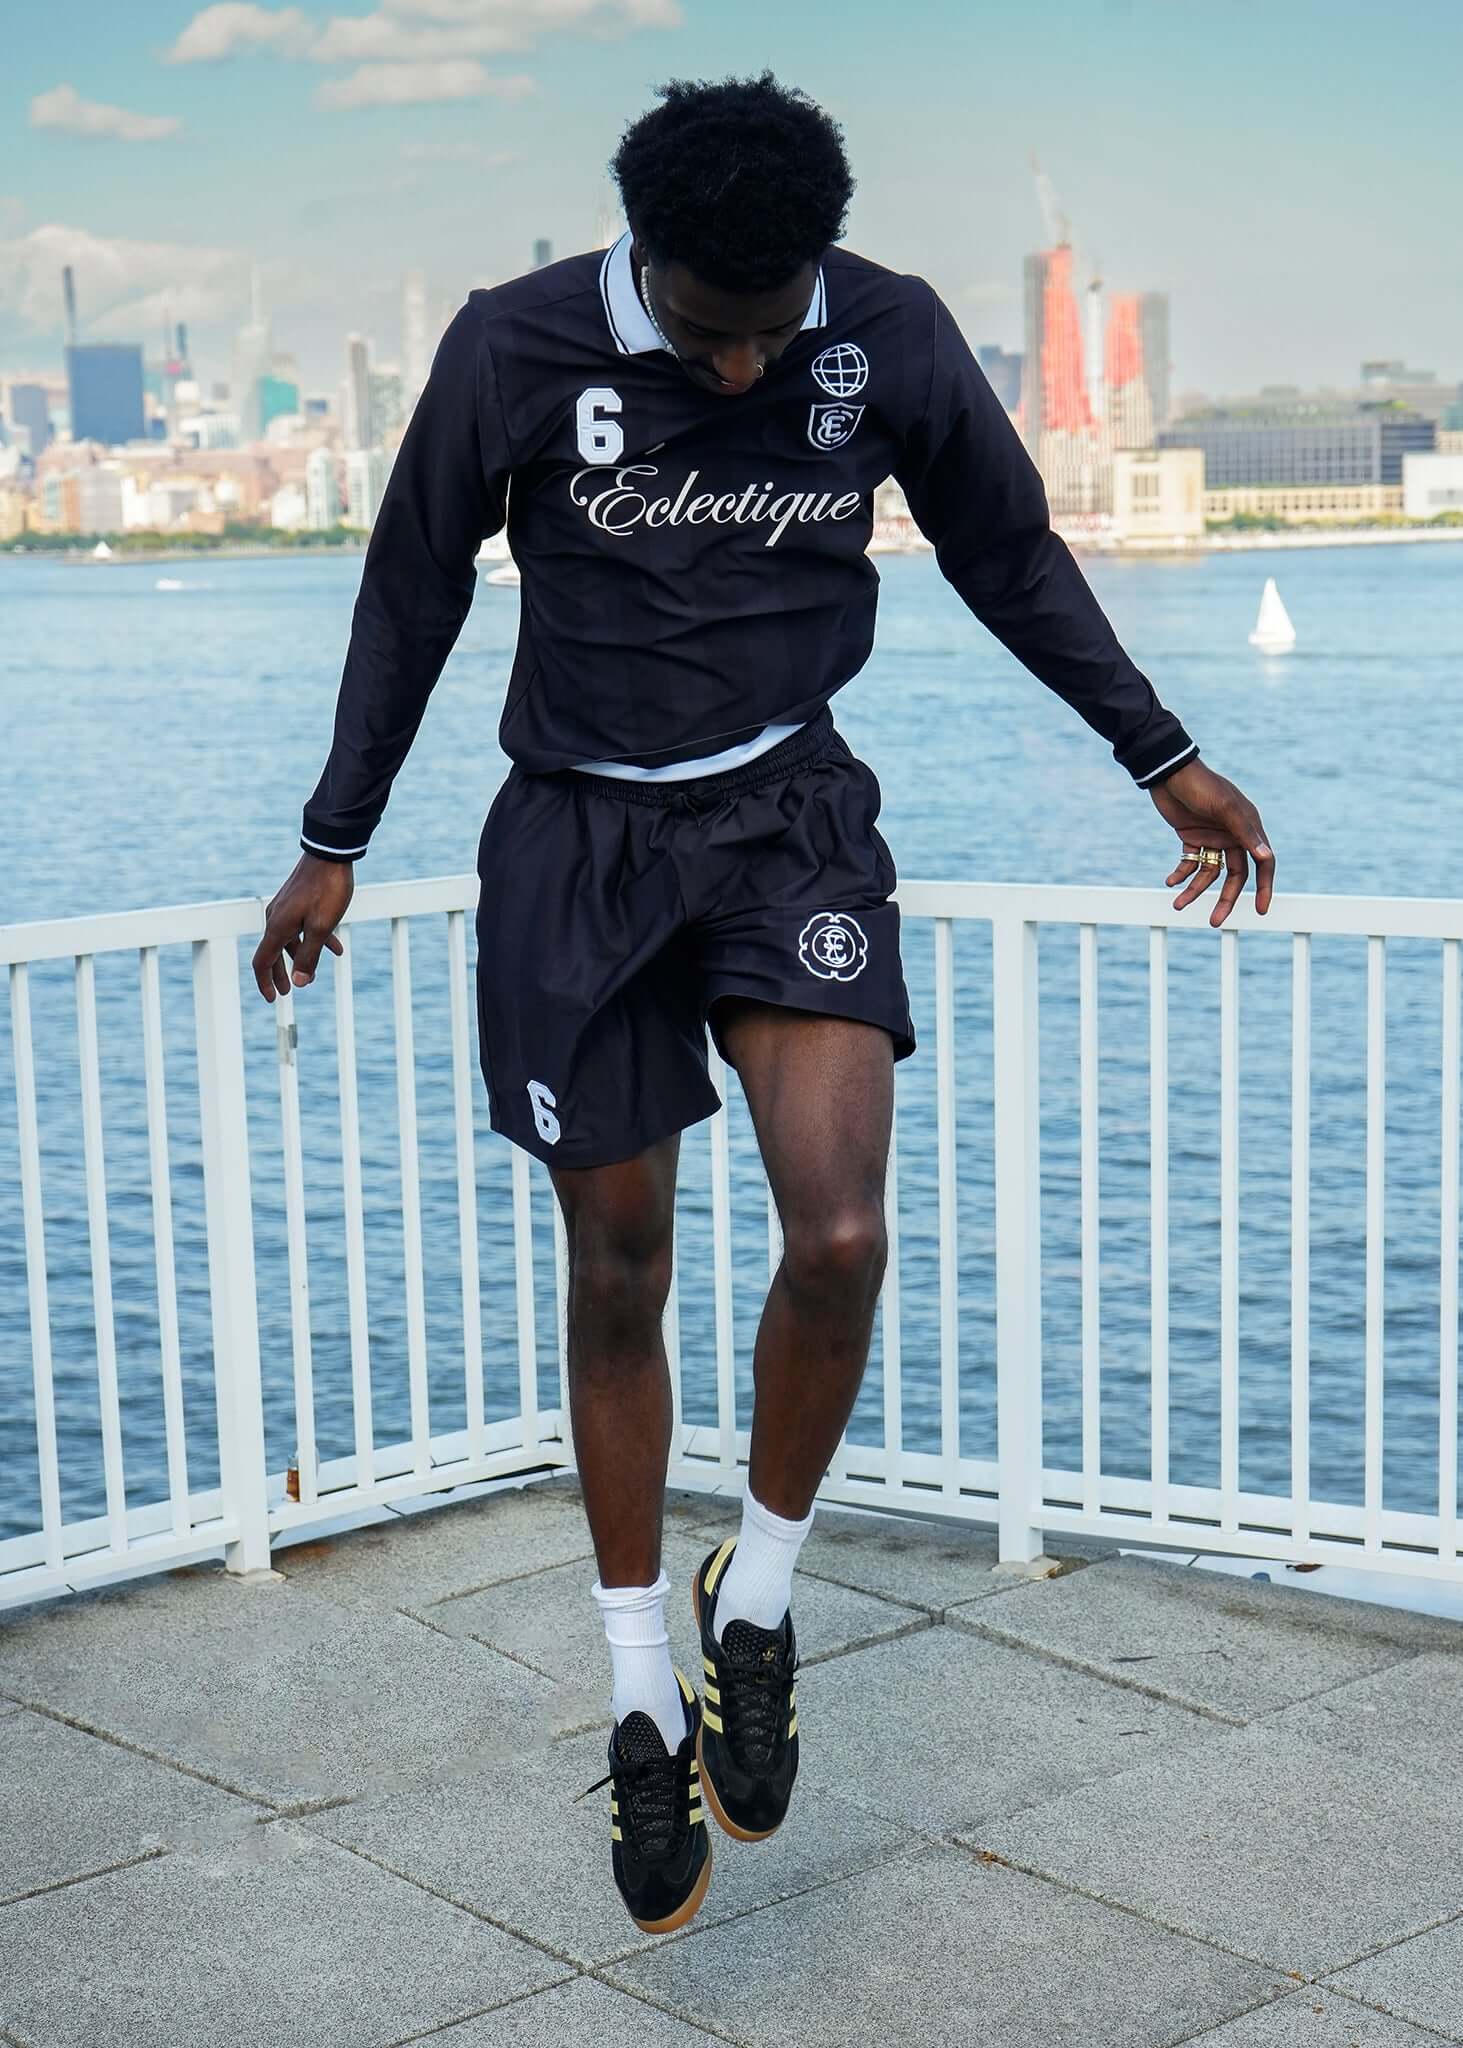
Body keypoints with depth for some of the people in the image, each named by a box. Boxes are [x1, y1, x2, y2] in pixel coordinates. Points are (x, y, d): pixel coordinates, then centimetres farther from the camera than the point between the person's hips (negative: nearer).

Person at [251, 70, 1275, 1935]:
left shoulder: (893, 342, -6)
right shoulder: (514, 349, -10)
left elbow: (1012, 557, 10)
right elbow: (412, 592, 4)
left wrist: (1163, 759, 13)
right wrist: (335, 845, 9)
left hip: (790, 816, 1)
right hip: (578, 839, 0)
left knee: (840, 1236, -20)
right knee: (616, 1282, 5)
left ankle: (757, 1603, 7)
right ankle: (644, 1703, 22)